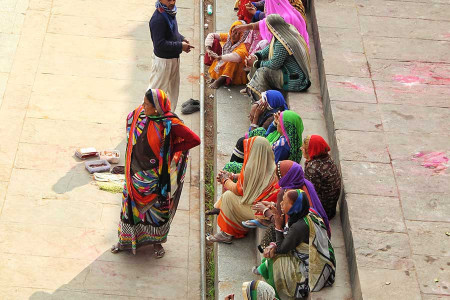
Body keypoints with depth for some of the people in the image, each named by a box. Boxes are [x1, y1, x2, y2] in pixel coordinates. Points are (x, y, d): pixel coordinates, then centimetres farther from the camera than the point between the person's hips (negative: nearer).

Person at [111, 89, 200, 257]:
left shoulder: (169, 123, -22)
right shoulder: (139, 114, -7)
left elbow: (195, 140, -20)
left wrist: (171, 149, -13)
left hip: (156, 176, -4)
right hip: (137, 172, 5)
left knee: (158, 208, 11)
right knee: (131, 204, 14)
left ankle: (157, 241, 31)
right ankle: (125, 239, 31)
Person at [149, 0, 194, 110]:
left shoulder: (170, 12, 2)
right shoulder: (158, 19, -28)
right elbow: (160, 44, -29)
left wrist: (182, 39, 0)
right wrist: (180, 46, -23)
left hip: (173, 58, 10)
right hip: (162, 60, -10)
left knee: (174, 88, 22)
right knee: (156, 89, 4)